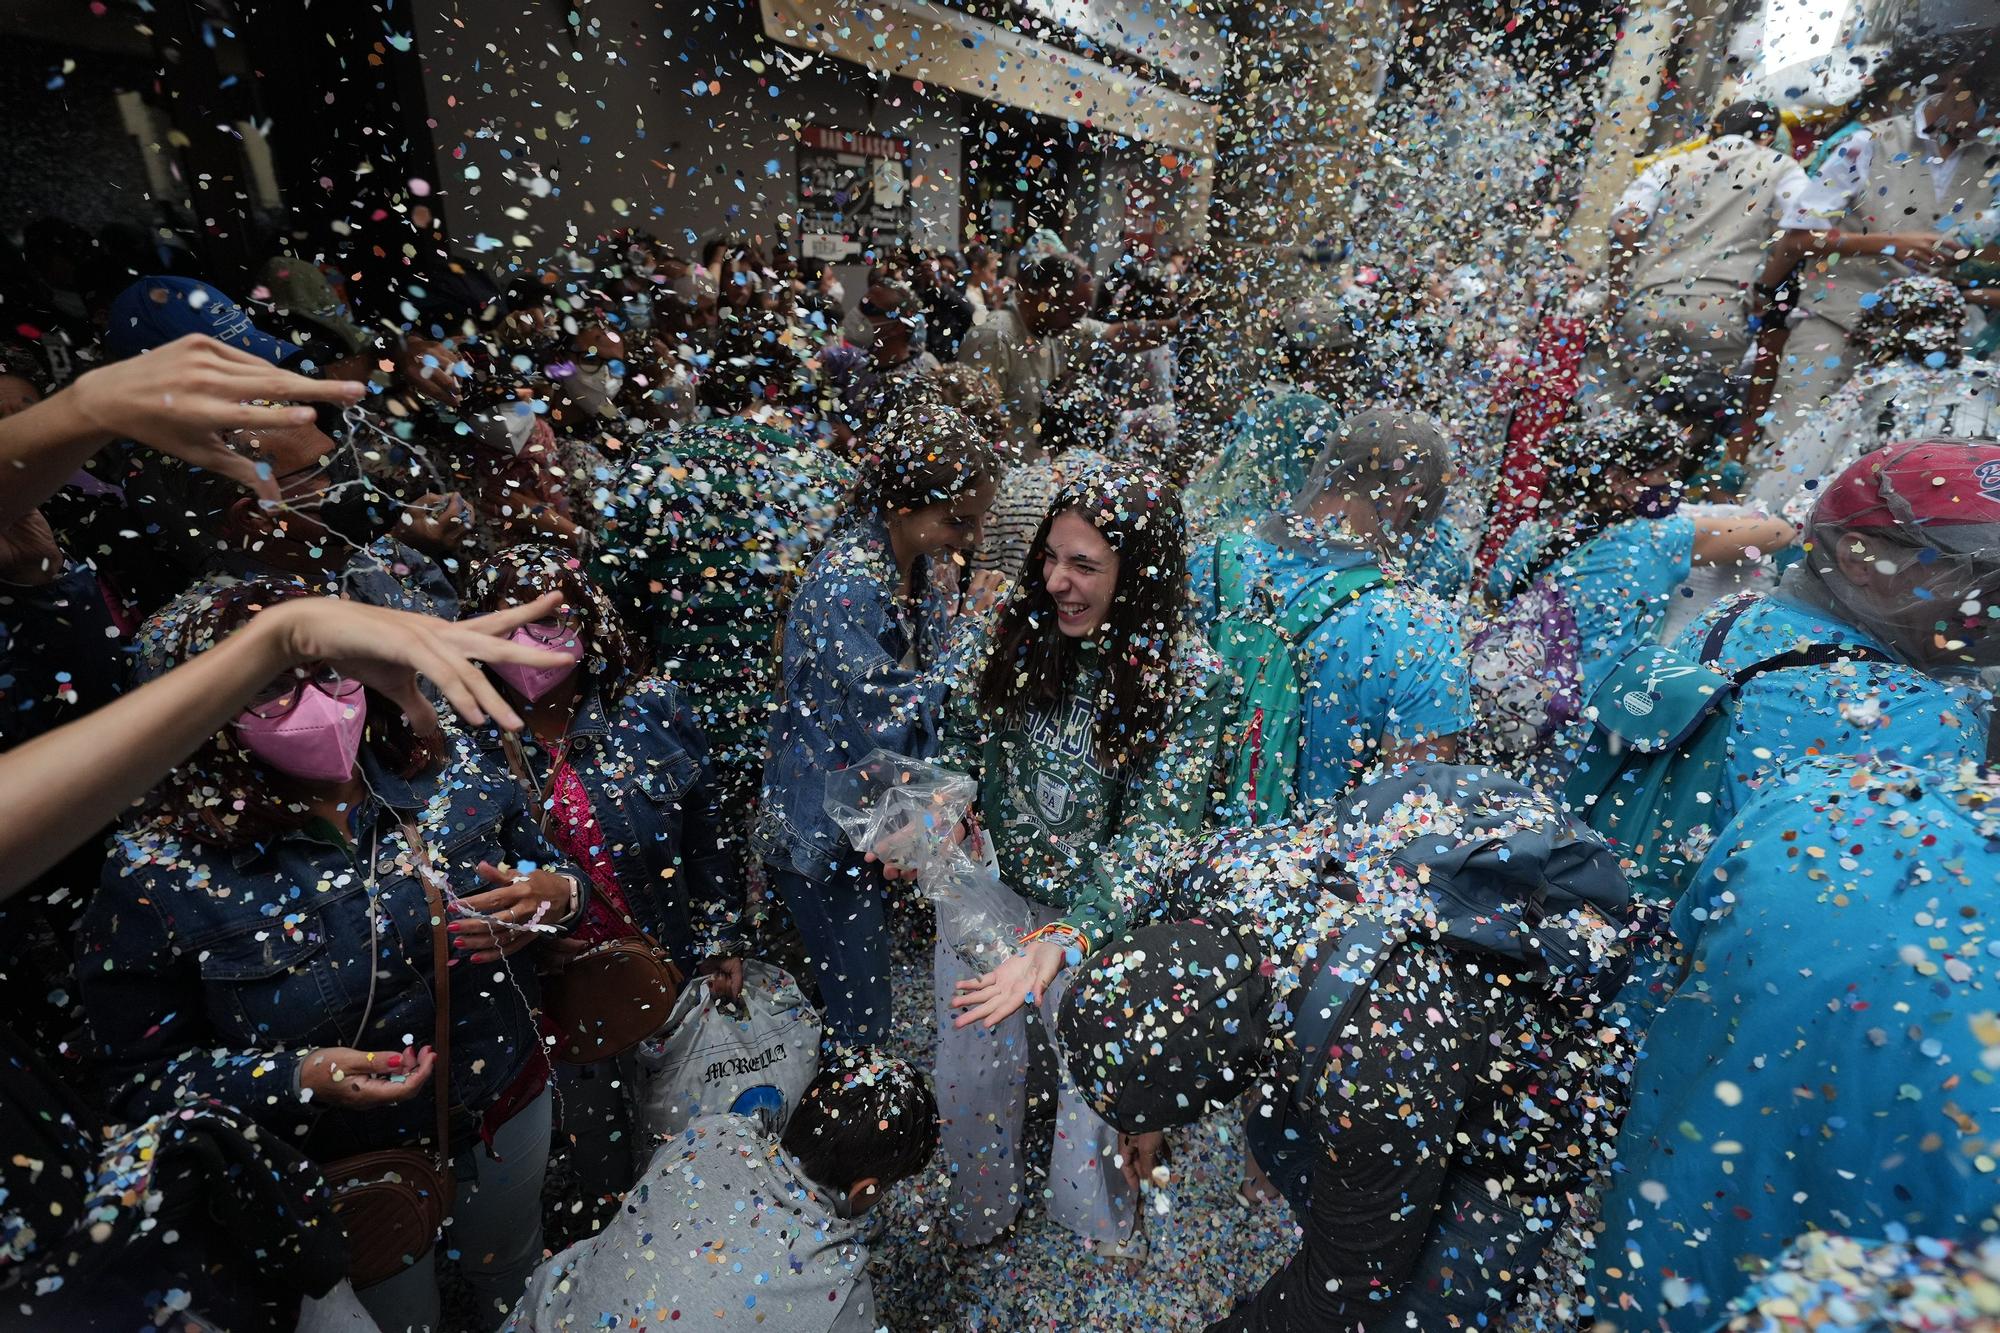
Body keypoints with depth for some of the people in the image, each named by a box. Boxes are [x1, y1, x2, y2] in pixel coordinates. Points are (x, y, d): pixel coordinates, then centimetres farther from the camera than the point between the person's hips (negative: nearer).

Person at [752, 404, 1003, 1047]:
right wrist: (966, 629, -20)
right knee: (859, 1021, 7)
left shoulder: (924, 561, -1)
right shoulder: (848, 585, -27)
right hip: (827, 832, -7)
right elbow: (888, 726, -25)